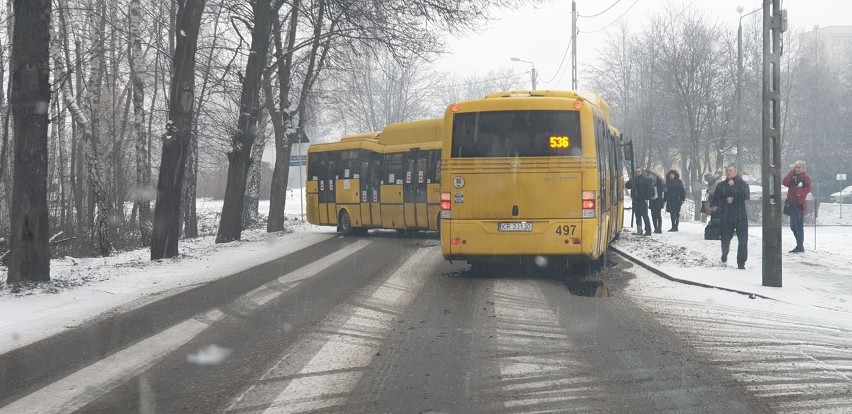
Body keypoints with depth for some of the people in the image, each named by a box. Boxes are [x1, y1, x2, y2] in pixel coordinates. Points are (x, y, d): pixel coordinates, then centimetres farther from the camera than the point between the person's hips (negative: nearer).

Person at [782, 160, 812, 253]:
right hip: (792, 204, 8)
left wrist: (799, 190, -28)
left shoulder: (805, 177, -4)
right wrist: (791, 172, -1)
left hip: (799, 204, -8)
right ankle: (800, 245, 23)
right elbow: (785, 183, 1)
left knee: (799, 226, -9)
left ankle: (800, 247, -6)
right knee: (793, 226, 14)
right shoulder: (793, 177, 17)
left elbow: (808, 189, -16)